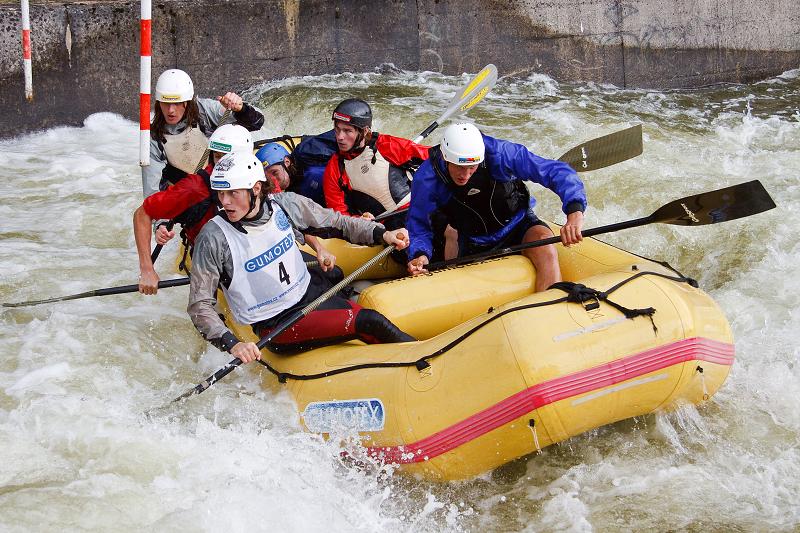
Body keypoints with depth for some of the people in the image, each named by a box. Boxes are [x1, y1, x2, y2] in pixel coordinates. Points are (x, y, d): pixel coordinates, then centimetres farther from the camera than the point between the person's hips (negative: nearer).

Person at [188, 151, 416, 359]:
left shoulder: (284, 204, -5)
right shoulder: (214, 239, -16)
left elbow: (337, 223, 9)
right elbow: (199, 306, -15)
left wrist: (382, 234, -4)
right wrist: (232, 344, -29)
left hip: (312, 293, 5)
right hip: (274, 325, -5)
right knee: (369, 322, -19)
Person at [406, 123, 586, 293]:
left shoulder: (499, 153, -27)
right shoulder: (427, 179, -22)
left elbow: (558, 172, -29)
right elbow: (419, 227, -11)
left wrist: (575, 212, -44)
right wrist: (419, 255, -34)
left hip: (519, 226, -2)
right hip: (474, 246, 2)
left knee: (545, 249, -32)